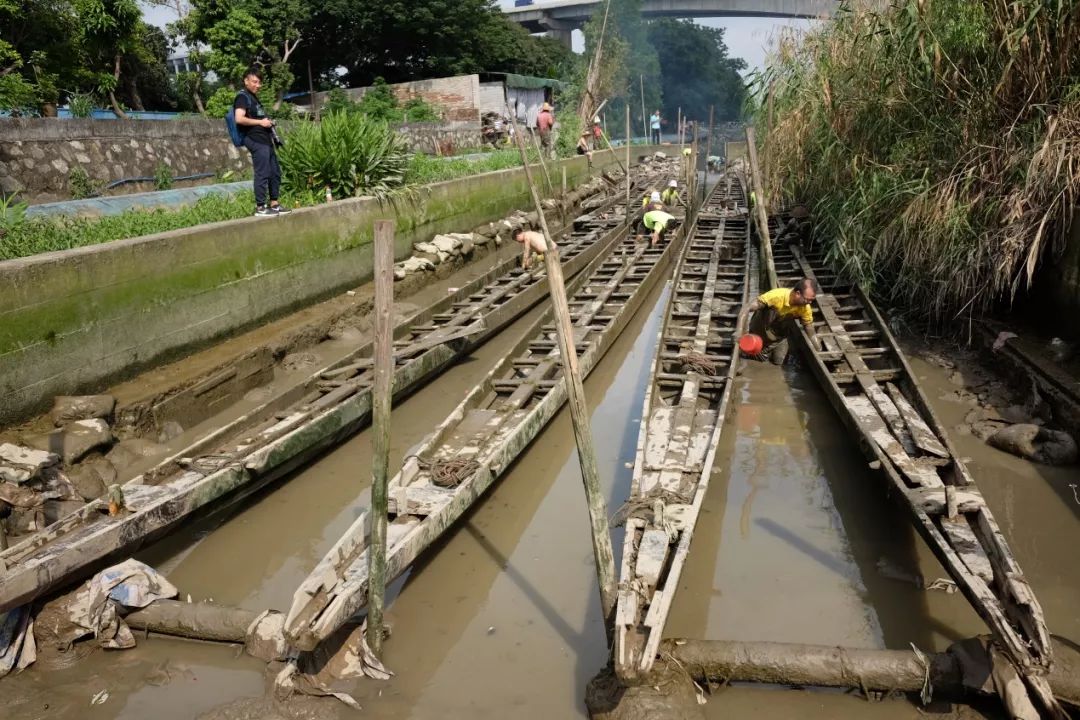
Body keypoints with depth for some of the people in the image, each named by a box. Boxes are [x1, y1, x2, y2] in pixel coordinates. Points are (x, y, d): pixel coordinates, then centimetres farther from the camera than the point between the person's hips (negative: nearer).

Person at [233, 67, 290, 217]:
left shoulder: (254, 97, 21)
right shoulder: (242, 97, -7)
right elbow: (239, 119, -21)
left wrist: (268, 122, 15)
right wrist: (260, 122, -16)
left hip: (265, 140, 10)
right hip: (255, 141, -10)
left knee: (275, 172, 12)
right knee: (262, 173, -10)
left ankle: (274, 204, 18)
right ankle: (260, 207, -6)